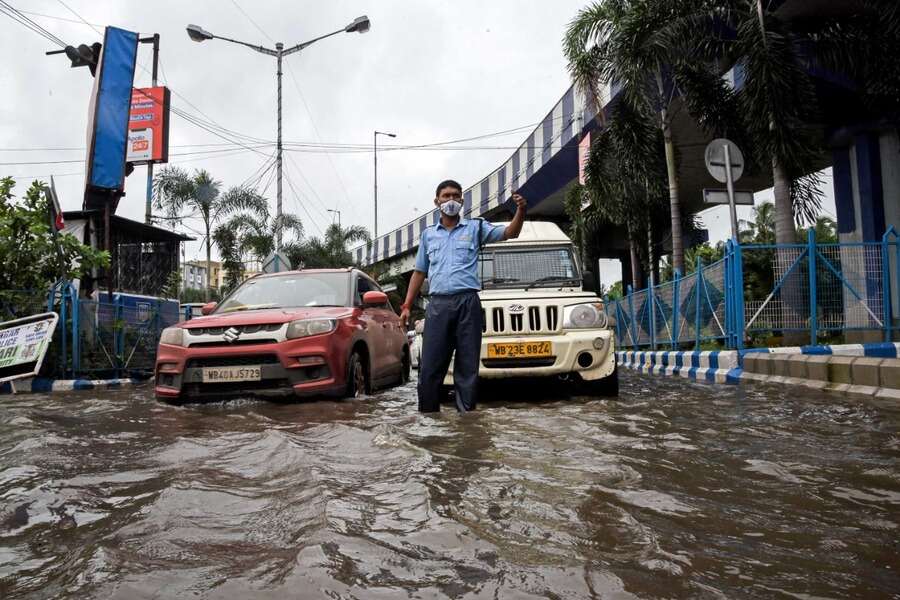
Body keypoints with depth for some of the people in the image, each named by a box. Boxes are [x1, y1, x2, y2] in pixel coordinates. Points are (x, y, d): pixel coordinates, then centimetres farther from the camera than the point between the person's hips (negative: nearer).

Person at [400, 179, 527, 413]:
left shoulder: (475, 227, 11)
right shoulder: (428, 234, 18)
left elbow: (510, 233, 0)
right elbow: (419, 272, 21)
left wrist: (521, 211, -21)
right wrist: (407, 306, 13)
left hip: (468, 303, -2)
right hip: (437, 304, 2)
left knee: (468, 365, 2)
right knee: (430, 366, 0)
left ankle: (466, 414, 8)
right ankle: (428, 415, 10)